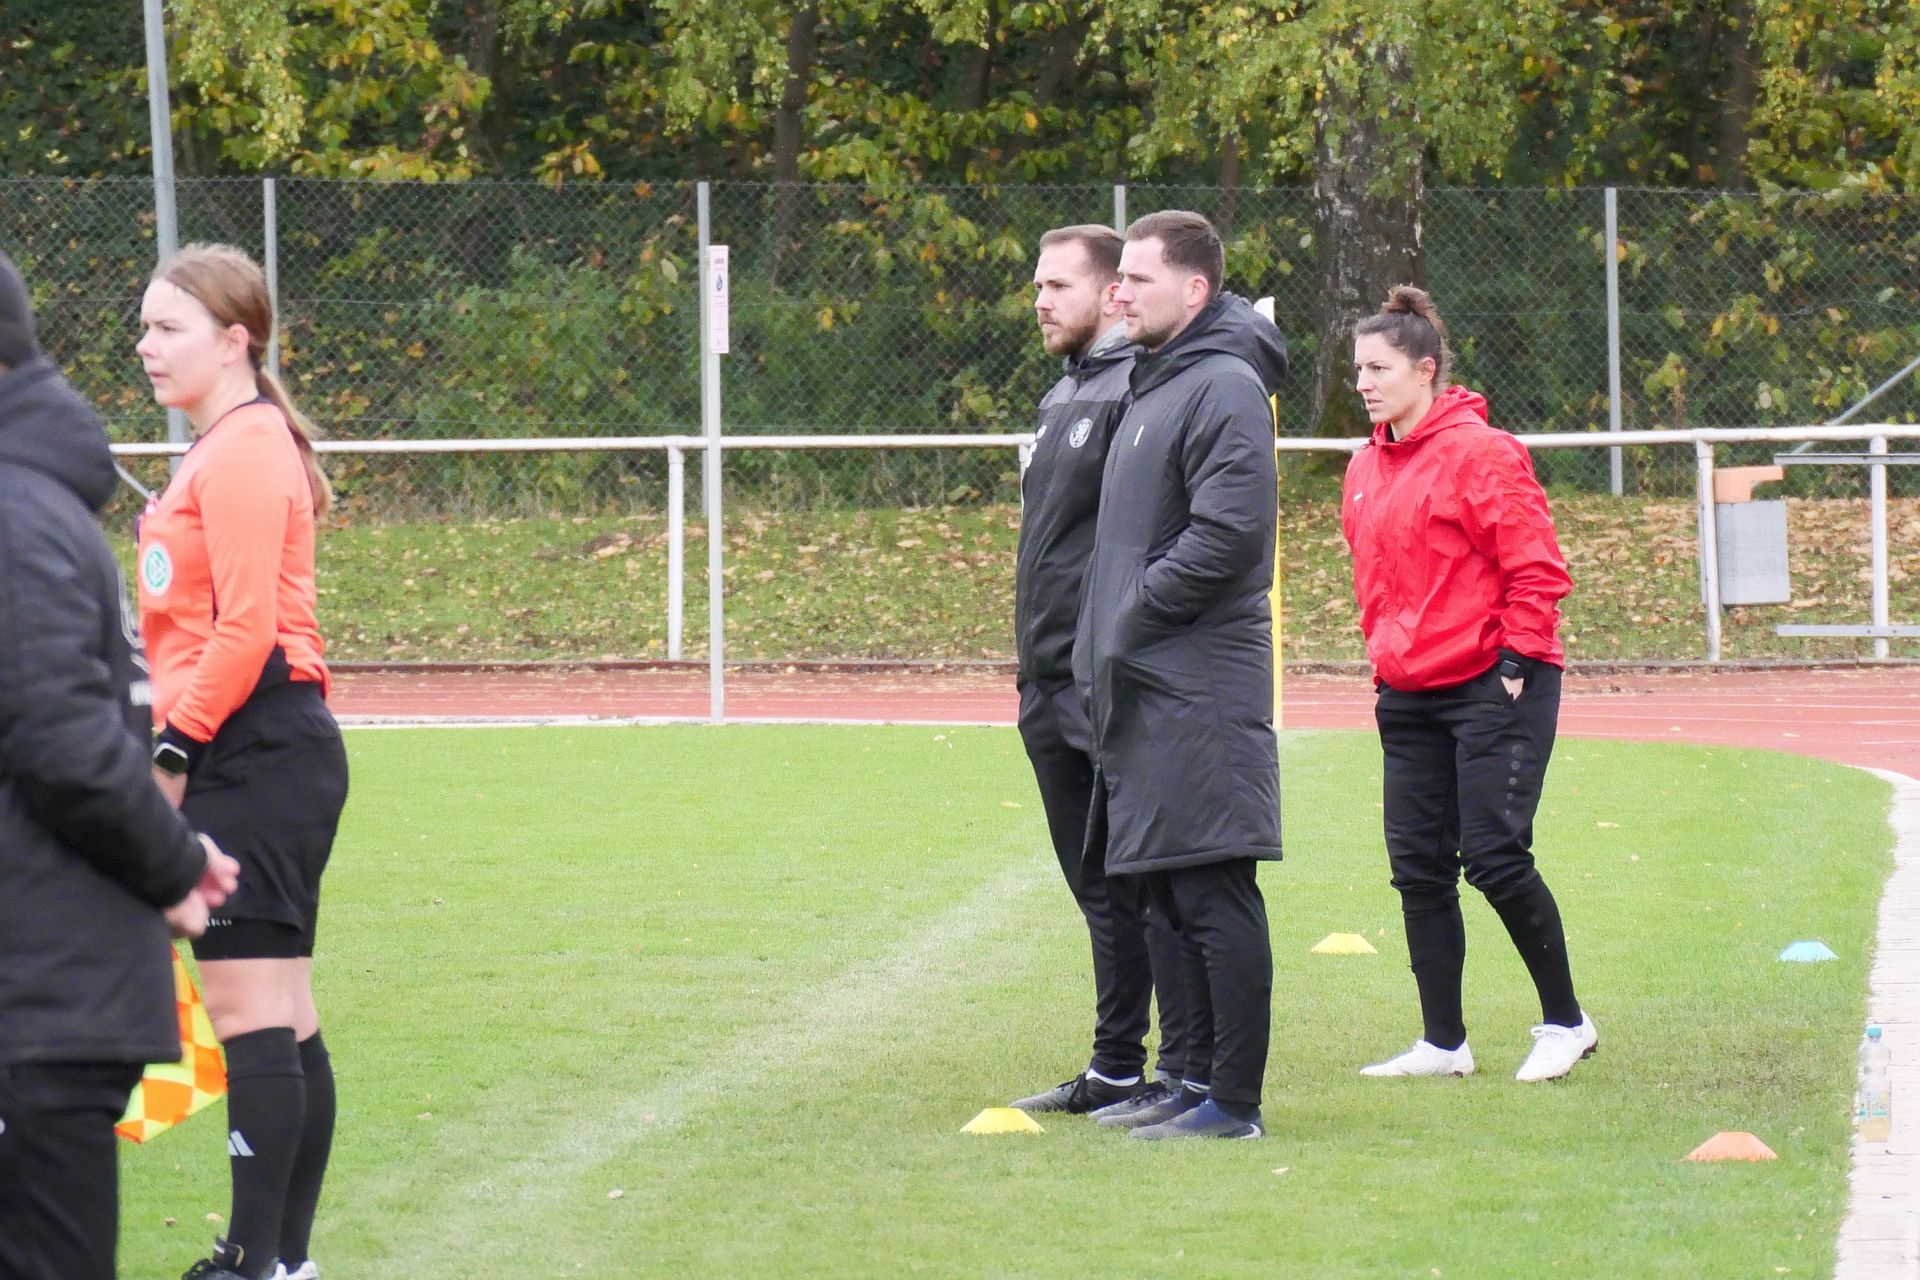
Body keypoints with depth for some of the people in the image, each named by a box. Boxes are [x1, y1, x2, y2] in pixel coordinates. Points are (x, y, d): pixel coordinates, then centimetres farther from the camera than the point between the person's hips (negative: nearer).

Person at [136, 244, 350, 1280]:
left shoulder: (243, 450, -12)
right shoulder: (224, 448, 18)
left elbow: (246, 625, -19)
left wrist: (178, 746, -16)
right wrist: (178, 743, 15)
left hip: (256, 754, -10)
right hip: (254, 757, 10)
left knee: (248, 1008, -10)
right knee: (280, 1016, 12)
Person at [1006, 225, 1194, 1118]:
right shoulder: (1064, 398, 19)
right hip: (1055, 693, 10)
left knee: (1149, 885, -7)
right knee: (1098, 888, 14)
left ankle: (1185, 1074, -4)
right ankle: (1115, 1069, 21)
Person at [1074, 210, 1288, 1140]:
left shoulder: (1222, 389, -12)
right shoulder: (1154, 388, 19)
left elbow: (1228, 534, -22)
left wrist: (1131, 619, -15)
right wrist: (1102, 652, 15)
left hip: (1202, 697, -10)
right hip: (1147, 690, 10)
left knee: (1213, 893, -8)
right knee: (1175, 897, 13)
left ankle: (1234, 1101, -7)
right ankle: (1201, 1079, 19)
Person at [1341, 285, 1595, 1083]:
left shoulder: (1479, 454, -12)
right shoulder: (1366, 470, 12)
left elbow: (1535, 568, -13)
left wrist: (1515, 662, -15)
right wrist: (1386, 652, 14)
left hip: (1493, 687, -8)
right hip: (1409, 696, 8)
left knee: (1494, 854, -9)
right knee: (1418, 866, 5)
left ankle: (1565, 1021, 6)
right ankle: (1443, 1042, 12)